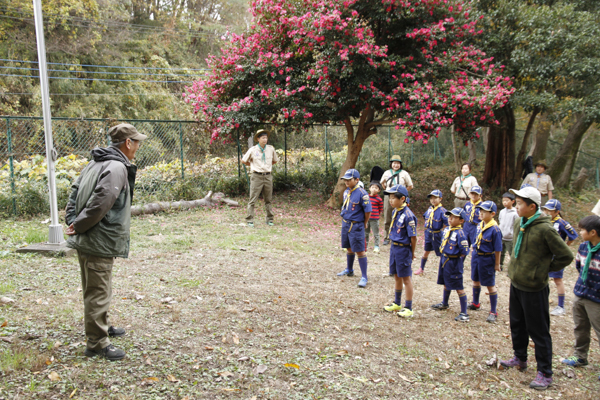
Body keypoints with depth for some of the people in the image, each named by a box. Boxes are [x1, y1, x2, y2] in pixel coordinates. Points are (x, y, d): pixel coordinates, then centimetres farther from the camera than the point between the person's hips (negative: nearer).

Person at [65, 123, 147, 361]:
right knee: (98, 293, -1)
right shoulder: (117, 167, -17)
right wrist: (79, 226, -15)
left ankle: (101, 327, 42)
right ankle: (97, 343, 9)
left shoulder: (96, 163, 14)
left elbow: (75, 192, 15)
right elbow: (100, 203, -26)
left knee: (95, 290, 24)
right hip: (99, 242, -10)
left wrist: (73, 221, 7)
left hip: (86, 240, 10)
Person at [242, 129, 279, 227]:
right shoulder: (252, 150, -2)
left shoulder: (271, 149, 5)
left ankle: (269, 220, 18)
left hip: (268, 176, 3)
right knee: (253, 200, -4)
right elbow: (244, 160, 11)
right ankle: (250, 221, 0)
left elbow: (275, 160, 22)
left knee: (268, 200, 9)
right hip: (256, 176, -3)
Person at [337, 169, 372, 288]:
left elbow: (368, 210, -15)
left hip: (356, 226, -7)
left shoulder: (362, 193, -17)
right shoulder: (346, 192, 6)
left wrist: (364, 224, -5)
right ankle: (349, 270, 38)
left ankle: (364, 277, 4)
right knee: (349, 248, 20)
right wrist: (345, 220, 15)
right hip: (345, 224, 7)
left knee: (360, 251, -3)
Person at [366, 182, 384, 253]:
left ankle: (376, 246, 15)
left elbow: (381, 209, 0)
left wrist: (376, 215, 1)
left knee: (376, 233, 4)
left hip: (374, 219, -4)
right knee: (365, 232, 15)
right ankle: (366, 245, 28)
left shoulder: (379, 199, -8)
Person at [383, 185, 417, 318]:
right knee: (397, 276, 19)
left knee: (406, 278, 4)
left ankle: (408, 308, 16)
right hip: (394, 247, 8)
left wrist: (412, 253, -7)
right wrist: (394, 246, 11)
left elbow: (413, 236, -17)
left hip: (403, 249, -8)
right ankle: (397, 303, 35)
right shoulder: (395, 212, 5)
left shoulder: (408, 215, -21)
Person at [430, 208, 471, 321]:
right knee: (446, 283, 25)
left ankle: (464, 313, 6)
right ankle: (444, 304, 45)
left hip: (454, 263, -8)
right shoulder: (446, 229, 5)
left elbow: (464, 251, -20)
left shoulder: (460, 233, -20)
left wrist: (457, 261, -12)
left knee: (459, 288, -1)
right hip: (444, 260, 8)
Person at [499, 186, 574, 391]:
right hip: (516, 284, 8)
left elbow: (566, 256, -16)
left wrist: (545, 268, -7)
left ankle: (545, 373, 16)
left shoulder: (545, 229, -22)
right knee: (517, 325, 21)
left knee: (538, 331, 3)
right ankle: (520, 359, 40)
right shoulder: (519, 224, 2)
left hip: (533, 288, -8)